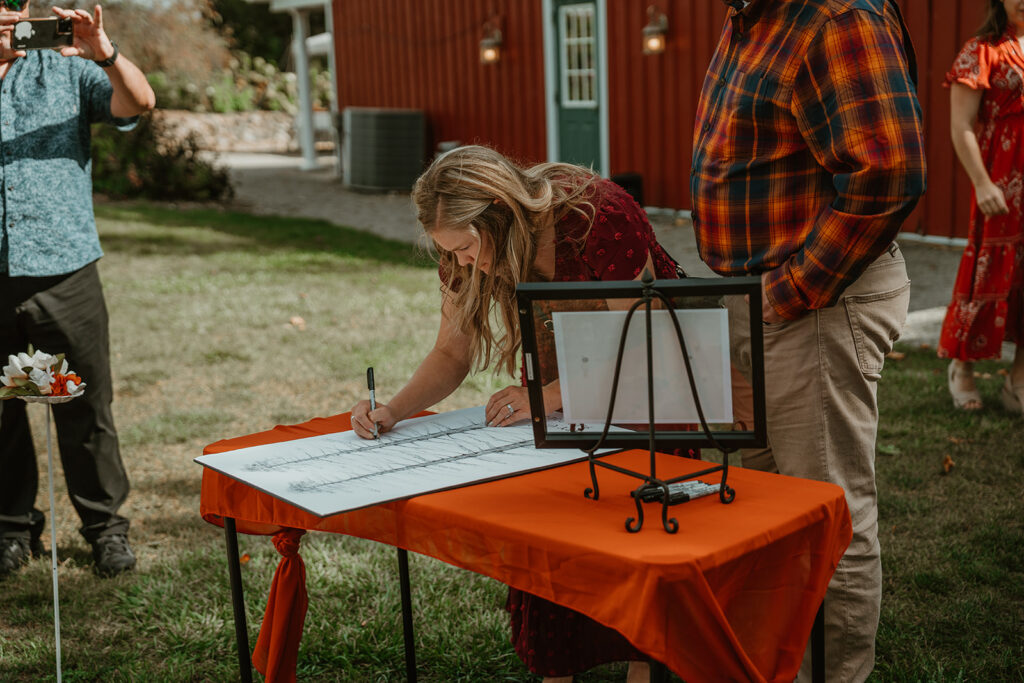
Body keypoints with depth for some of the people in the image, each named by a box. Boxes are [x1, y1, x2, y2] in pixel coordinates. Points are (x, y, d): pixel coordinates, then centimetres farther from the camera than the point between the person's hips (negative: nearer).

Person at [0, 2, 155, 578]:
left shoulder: (66, 69, 9)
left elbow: (140, 102, -3)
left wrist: (105, 55, -22)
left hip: (64, 269, -1)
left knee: (86, 409, 4)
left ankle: (106, 524, 17)